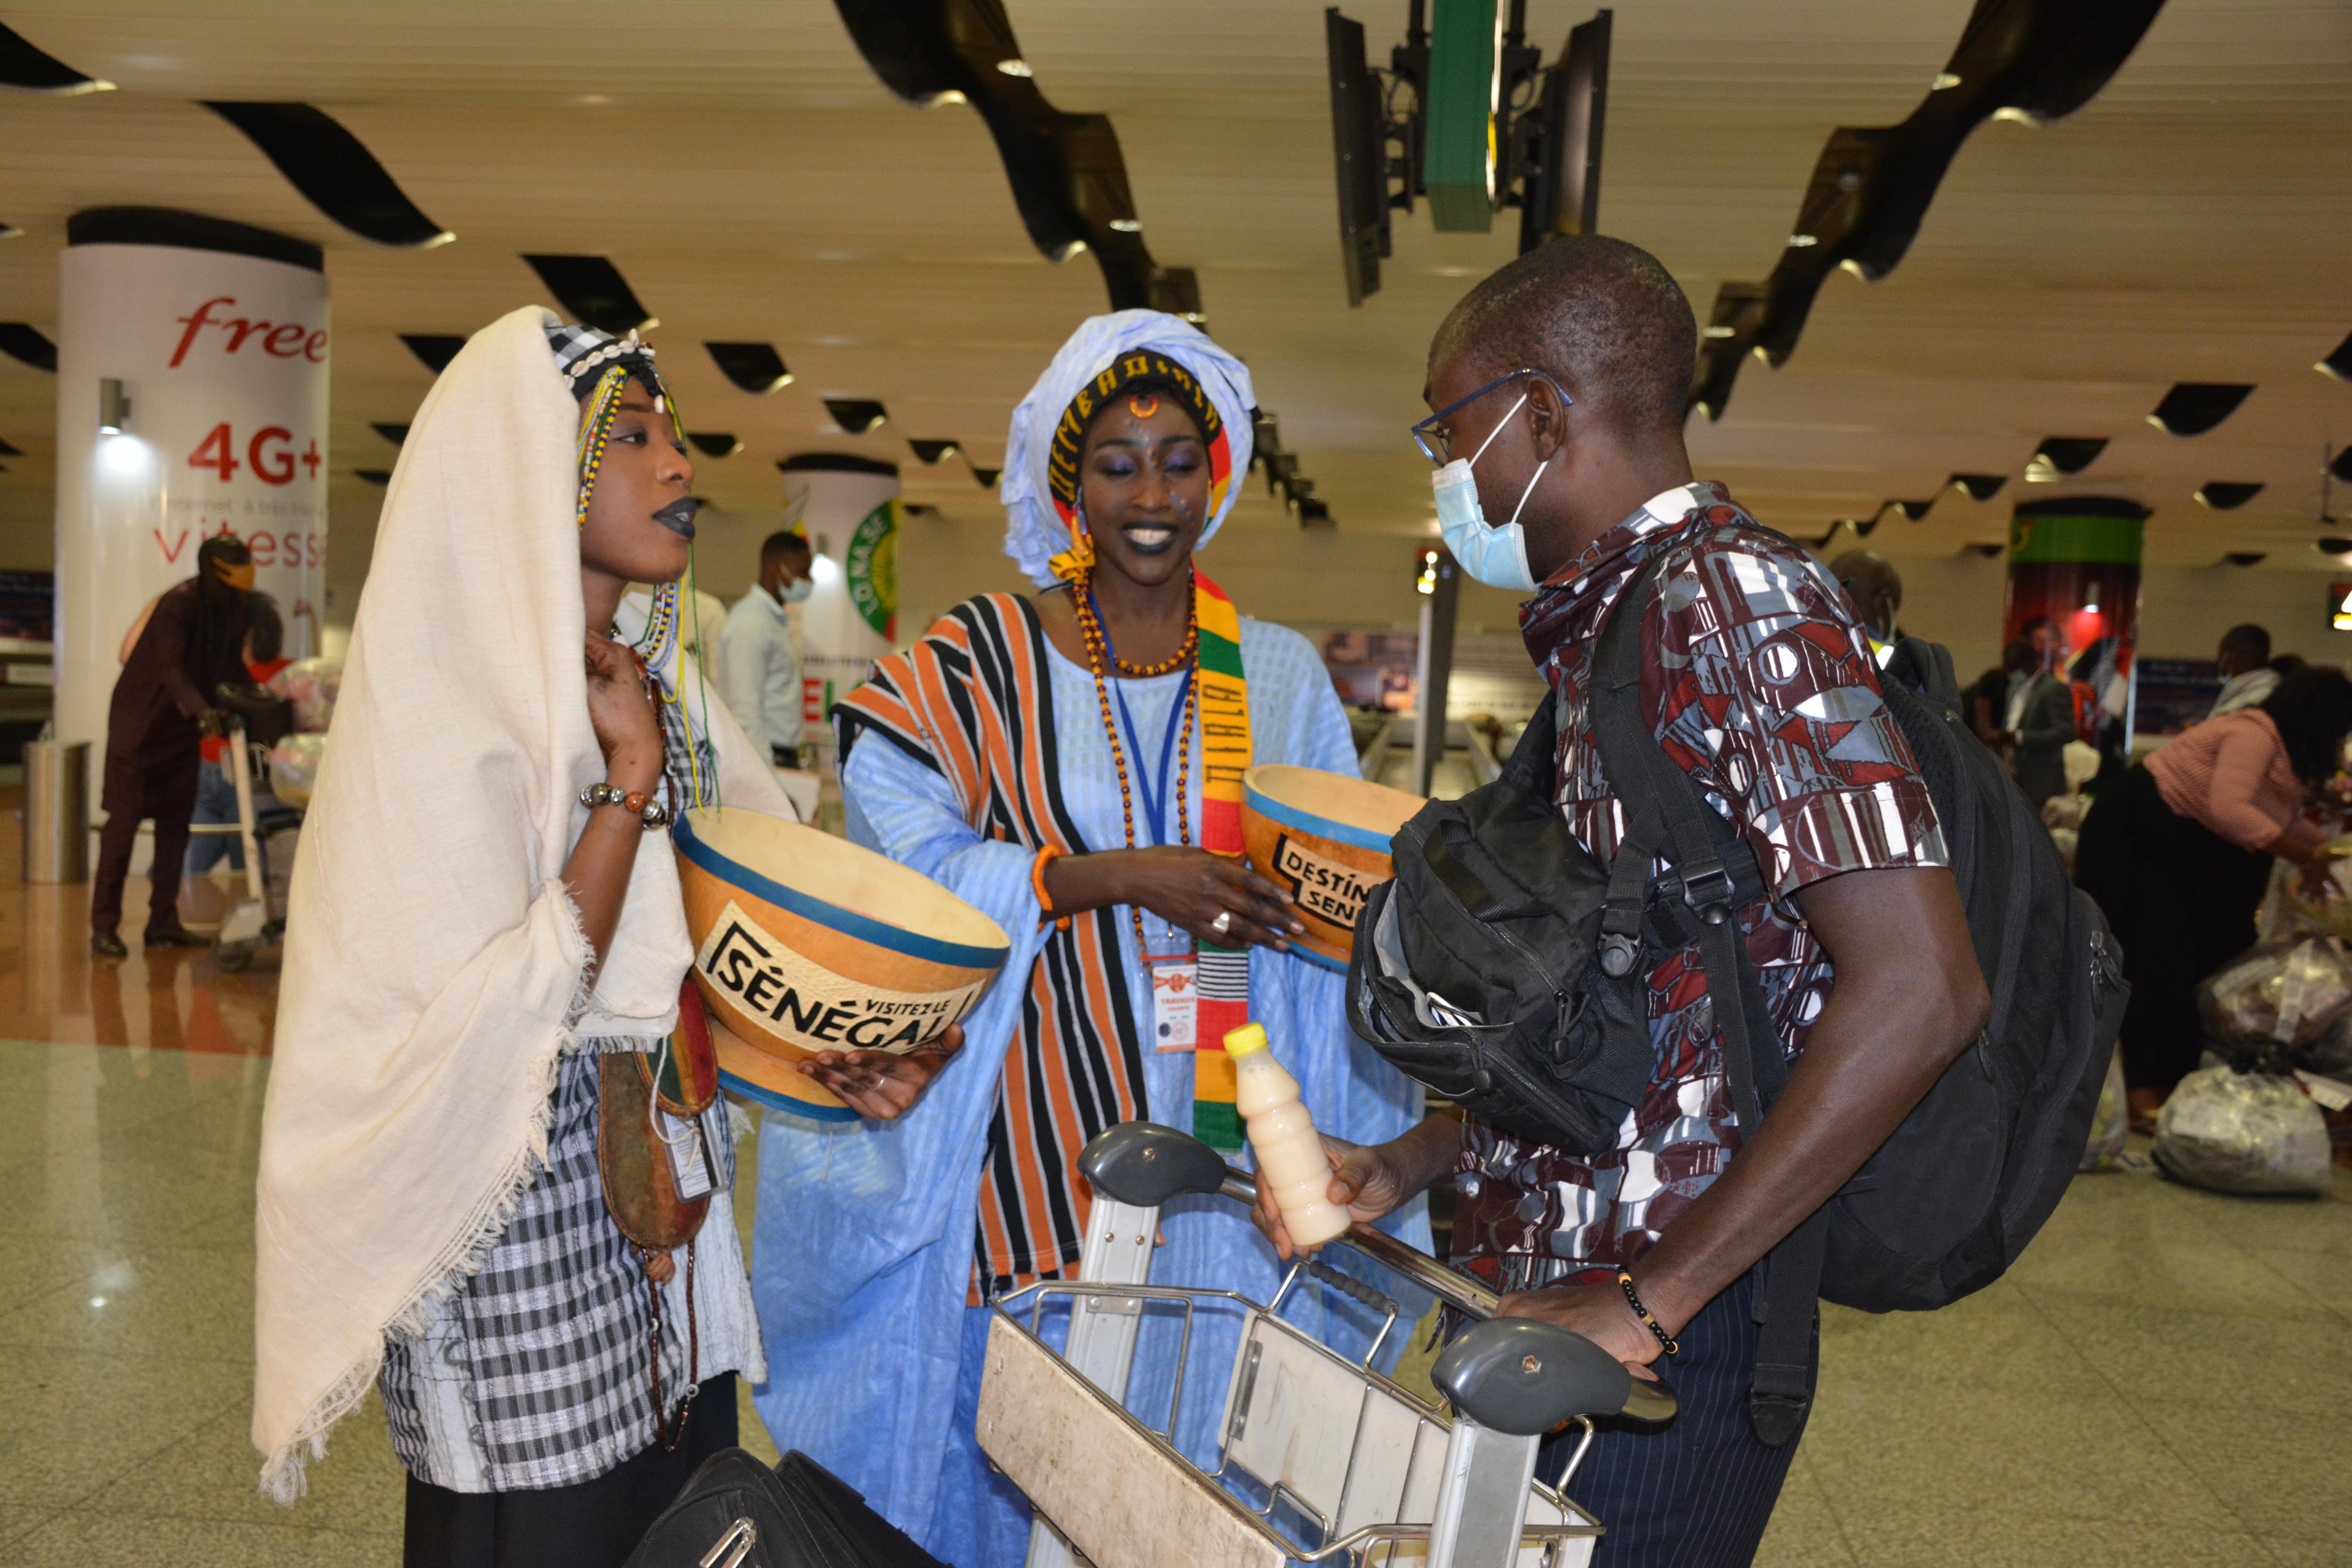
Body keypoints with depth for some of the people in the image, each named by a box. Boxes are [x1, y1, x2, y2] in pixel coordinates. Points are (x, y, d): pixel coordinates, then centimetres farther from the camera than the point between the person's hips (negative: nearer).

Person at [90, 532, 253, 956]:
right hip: (140, 722, -7)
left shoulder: (233, 606, 0)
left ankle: (164, 922, 11)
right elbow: (170, 667, -33)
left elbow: (231, 665, 7)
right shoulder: (178, 604, -22)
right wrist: (200, 709, -46)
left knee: (175, 822, 6)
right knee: (124, 820, -5)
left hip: (181, 727, 7)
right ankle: (104, 926, 0)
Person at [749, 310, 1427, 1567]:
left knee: (1203, 1412, 8)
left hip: (1222, 1131, 3)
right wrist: (1119, 875, -18)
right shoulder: (976, 660, -1)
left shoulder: (1279, 675, 8)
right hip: (1035, 1137, -2)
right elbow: (908, 861, -11)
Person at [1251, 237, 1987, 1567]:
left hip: (1663, 1352, -8)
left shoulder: (1742, 602, -15)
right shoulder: (1604, 636, 13)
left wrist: (1653, 1298, -22)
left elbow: (1920, 989, -23)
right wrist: (1410, 1166, 9)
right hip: (1530, 1305, 8)